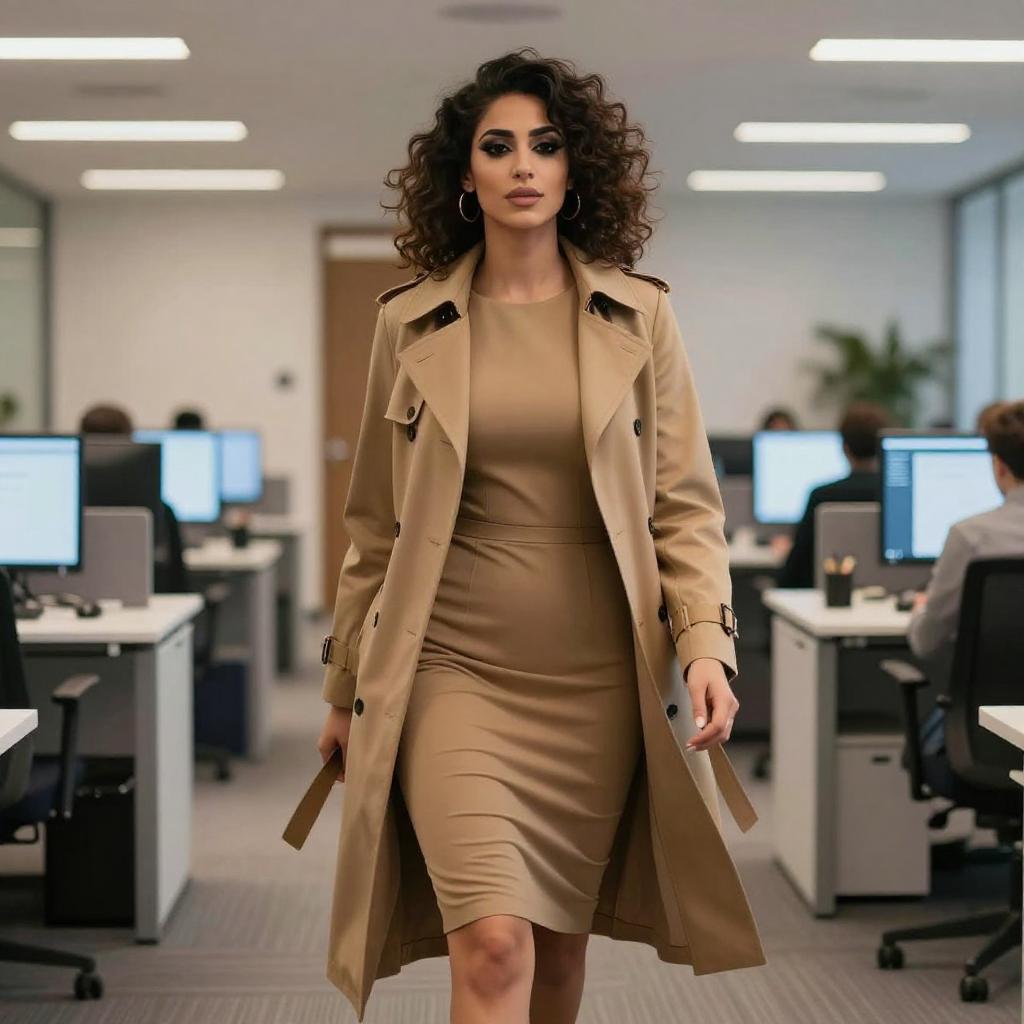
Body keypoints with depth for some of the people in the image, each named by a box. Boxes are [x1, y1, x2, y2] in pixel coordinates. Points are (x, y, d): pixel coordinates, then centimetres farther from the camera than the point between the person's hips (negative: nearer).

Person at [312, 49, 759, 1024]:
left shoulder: (639, 315, 3)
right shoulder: (410, 322, 4)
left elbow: (686, 502, 4)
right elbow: (374, 525, 10)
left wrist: (705, 642, -11)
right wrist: (345, 690, 12)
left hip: (596, 679, 1)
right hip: (452, 669, -1)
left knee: (560, 940, 13)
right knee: (492, 943, -14)